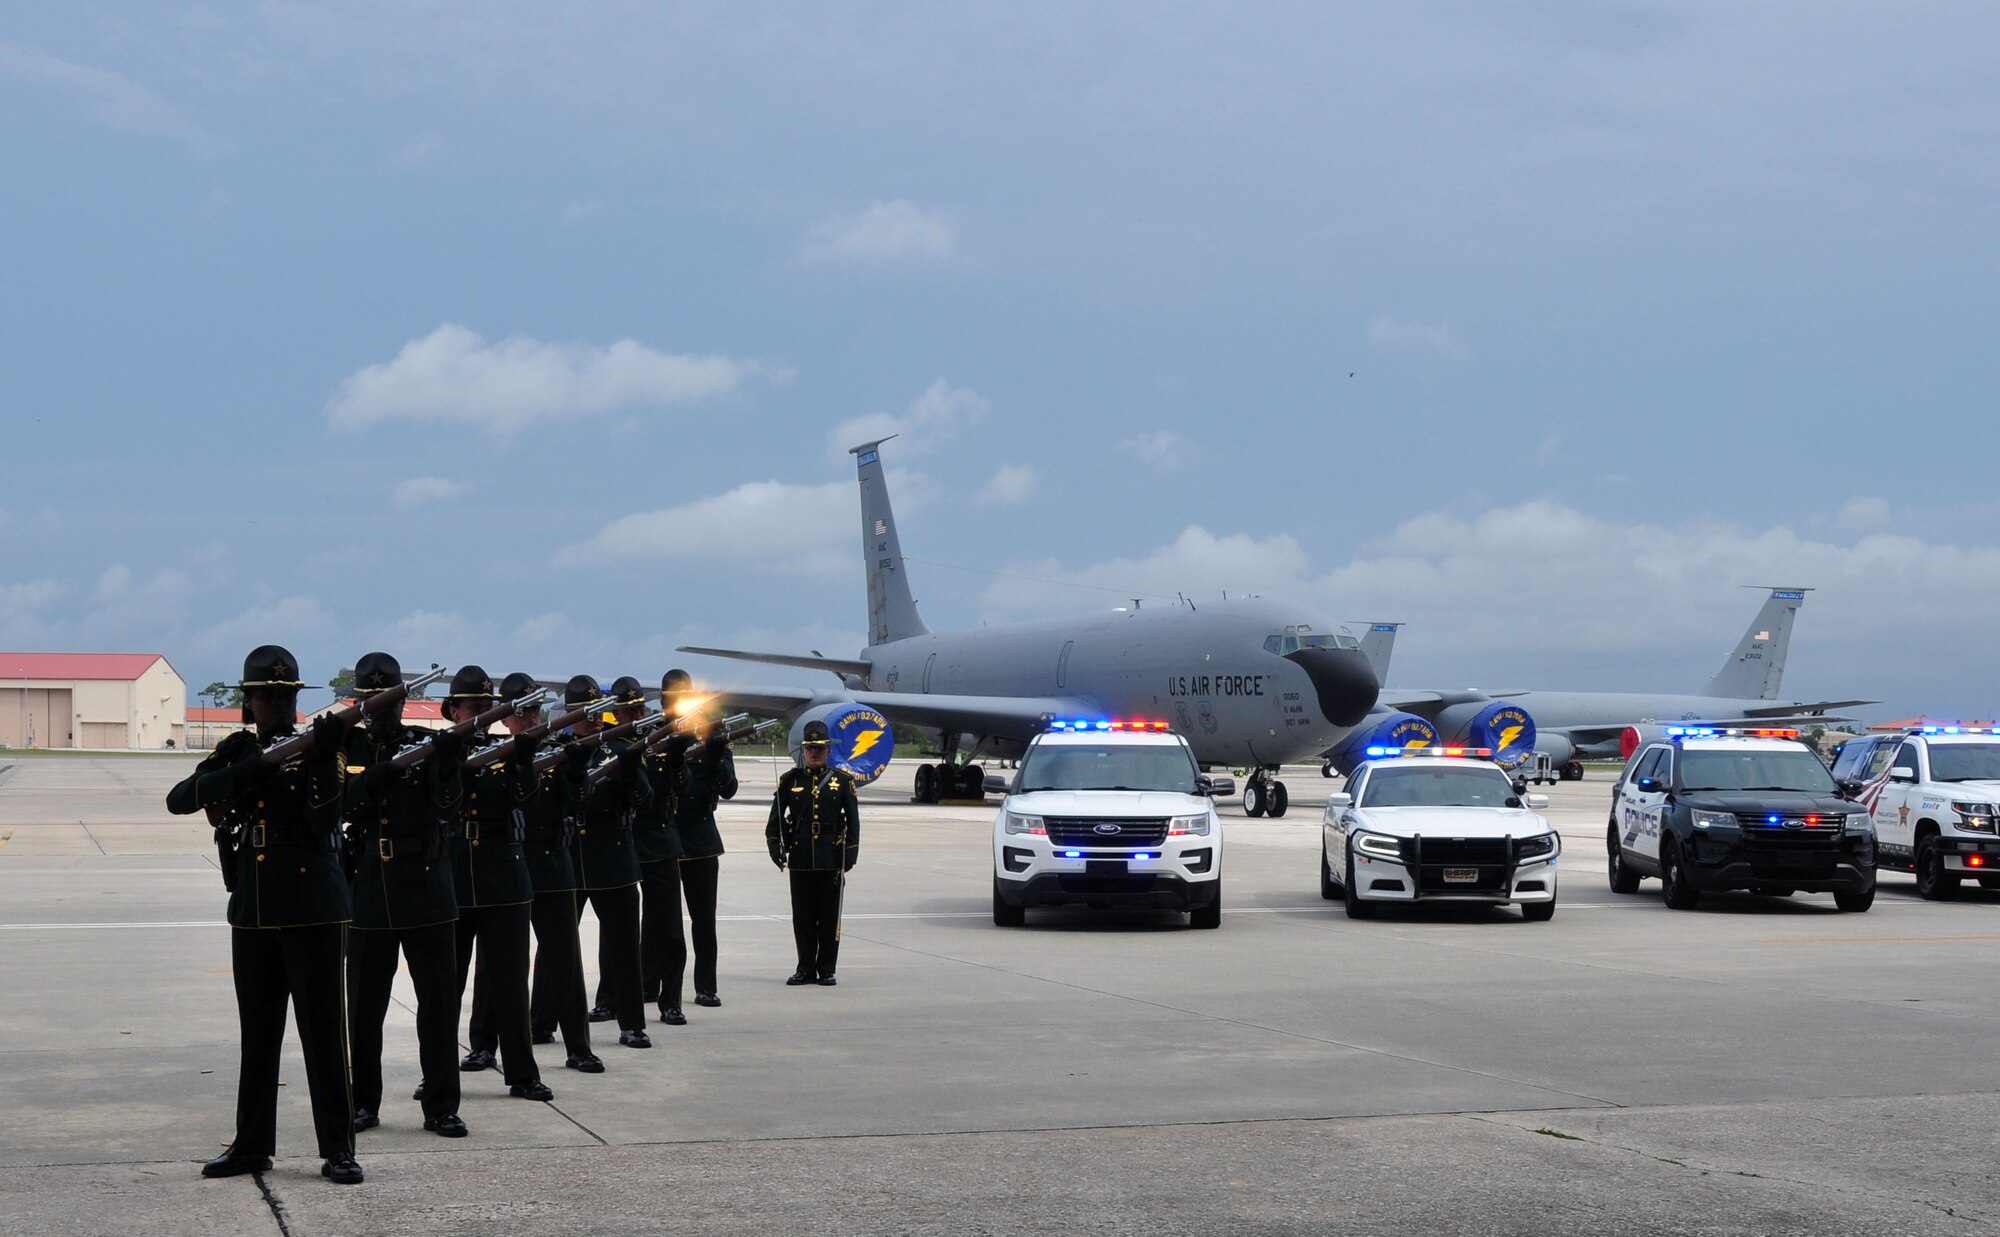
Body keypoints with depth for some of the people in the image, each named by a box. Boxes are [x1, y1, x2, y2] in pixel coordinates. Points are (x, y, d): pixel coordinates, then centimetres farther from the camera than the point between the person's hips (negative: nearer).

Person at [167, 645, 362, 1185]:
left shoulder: (316, 747, -2)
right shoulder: (236, 751, 8)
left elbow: (326, 821, -16)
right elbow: (179, 799, -7)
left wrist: (322, 760, -31)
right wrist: (249, 771, -20)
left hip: (313, 911, -4)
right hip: (252, 914, 4)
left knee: (323, 1030, -5)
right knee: (257, 1033, 11)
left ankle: (337, 1150, -2)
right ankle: (252, 1145, 20)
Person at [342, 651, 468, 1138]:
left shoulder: (426, 746, 3)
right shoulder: (346, 747, 5)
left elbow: (447, 809, -8)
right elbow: (338, 805, -10)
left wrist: (449, 769, -27)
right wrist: (379, 775, -25)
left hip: (426, 891, 0)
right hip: (368, 893, 1)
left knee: (439, 1001, 0)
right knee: (365, 1005, 6)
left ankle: (441, 1106, 7)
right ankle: (364, 1103, 18)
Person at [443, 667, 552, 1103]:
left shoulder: (505, 751, 7)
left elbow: (528, 797, -9)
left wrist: (524, 758, -27)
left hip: (504, 882, 1)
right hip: (451, 882, -1)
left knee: (510, 981, 2)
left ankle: (522, 1074, 7)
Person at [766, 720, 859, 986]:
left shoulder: (842, 781, 4)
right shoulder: (790, 780, 7)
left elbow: (853, 822, 4)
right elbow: (775, 819, 8)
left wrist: (849, 859, -3)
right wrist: (776, 850, -4)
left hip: (831, 861, -1)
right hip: (800, 861, 1)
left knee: (829, 916, 3)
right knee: (803, 917, 5)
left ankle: (826, 970, 10)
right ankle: (806, 968, 14)